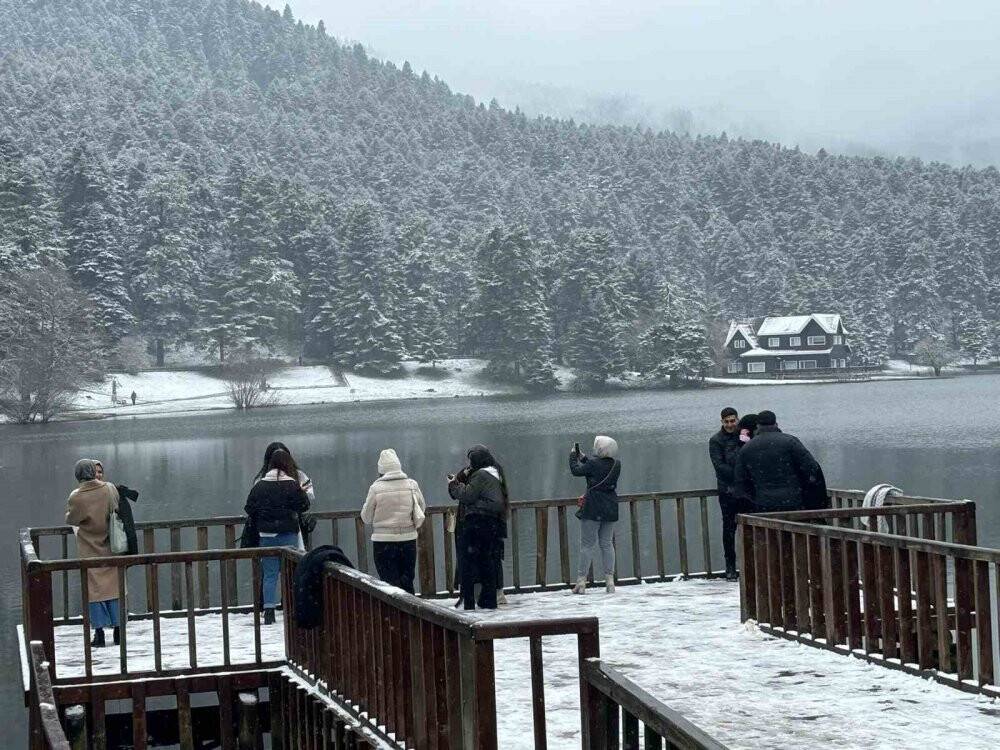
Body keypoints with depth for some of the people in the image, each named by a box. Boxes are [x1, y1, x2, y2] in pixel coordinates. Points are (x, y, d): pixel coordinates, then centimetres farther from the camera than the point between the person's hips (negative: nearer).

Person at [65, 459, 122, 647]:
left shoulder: (76, 497, -15)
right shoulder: (110, 489, -8)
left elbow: (70, 520, -2)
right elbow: (118, 512, 4)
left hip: (89, 549, -2)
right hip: (110, 547, 2)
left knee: (94, 589, 4)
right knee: (114, 585, 10)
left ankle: (99, 633, 2)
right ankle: (118, 631, 11)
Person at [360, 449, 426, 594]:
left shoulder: (376, 488, -12)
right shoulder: (412, 485, -4)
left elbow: (366, 517, -3)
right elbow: (422, 508, 10)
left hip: (384, 542, -3)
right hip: (408, 540, 3)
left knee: (390, 583, 3)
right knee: (407, 581, 16)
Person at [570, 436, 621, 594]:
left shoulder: (594, 463, -15)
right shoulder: (616, 465, 4)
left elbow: (576, 470, -2)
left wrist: (573, 455, 14)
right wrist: (583, 457, 24)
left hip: (593, 509, -5)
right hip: (611, 510, 5)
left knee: (587, 545, 0)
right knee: (606, 544, 11)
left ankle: (581, 582, 0)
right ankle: (610, 580, 7)